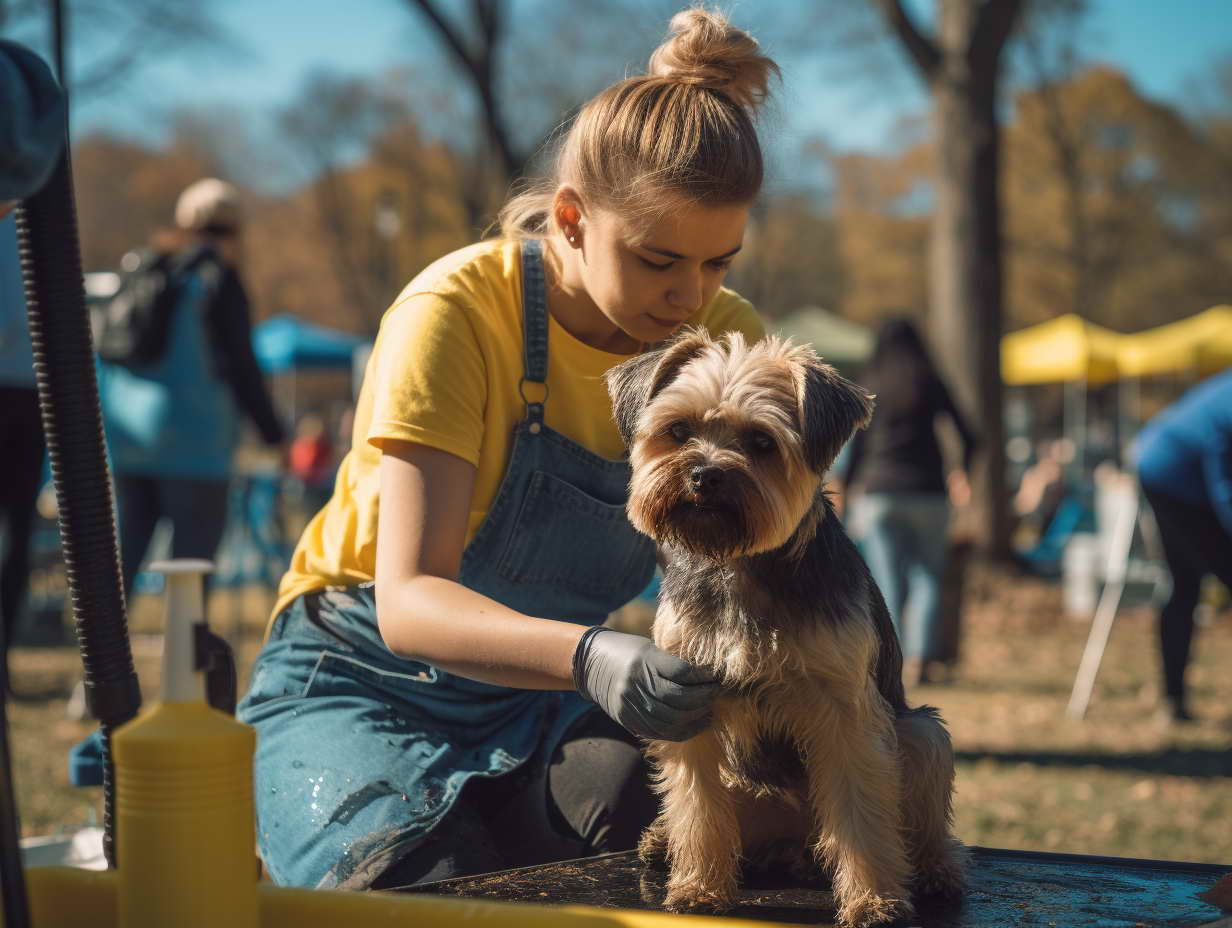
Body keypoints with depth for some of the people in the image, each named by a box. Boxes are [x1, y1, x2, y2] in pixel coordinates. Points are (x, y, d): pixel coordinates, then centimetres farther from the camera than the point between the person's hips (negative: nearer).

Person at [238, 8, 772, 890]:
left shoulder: (725, 337, -8)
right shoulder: (457, 313, -24)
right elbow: (407, 602, -31)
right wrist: (593, 656, -50)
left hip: (542, 695, 3)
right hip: (368, 679, -3)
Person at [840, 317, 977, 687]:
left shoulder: (868, 386, 6)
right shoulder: (931, 383, 3)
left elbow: (857, 445, 3)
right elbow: (967, 437, 2)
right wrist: (961, 471, 19)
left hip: (879, 493, 1)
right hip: (927, 492, 0)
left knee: (888, 584, 2)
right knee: (927, 579, 5)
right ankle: (919, 657, -9)